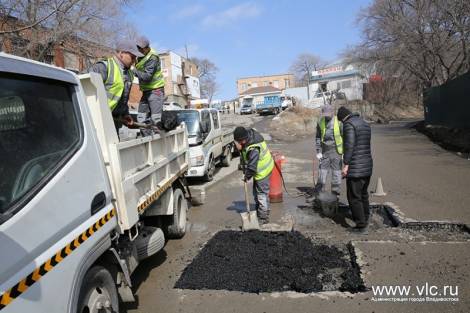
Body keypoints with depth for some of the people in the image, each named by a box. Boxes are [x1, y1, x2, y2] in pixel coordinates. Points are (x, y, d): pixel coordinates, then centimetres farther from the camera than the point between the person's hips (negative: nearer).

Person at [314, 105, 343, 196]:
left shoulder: (339, 122, -8)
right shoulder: (321, 122, 2)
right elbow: (318, 138, 7)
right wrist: (318, 152, 2)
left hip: (336, 151, -3)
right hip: (325, 151, 3)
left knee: (336, 173, 4)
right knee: (322, 172, 5)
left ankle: (335, 194, 16)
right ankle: (318, 194, 13)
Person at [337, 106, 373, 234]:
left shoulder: (349, 124, -12)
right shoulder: (365, 124, 16)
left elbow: (349, 145, -21)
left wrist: (346, 165, -22)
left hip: (355, 167, -9)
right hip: (367, 165, 9)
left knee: (354, 197, -1)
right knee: (363, 194, 22)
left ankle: (361, 226, 3)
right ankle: (365, 218, 35)